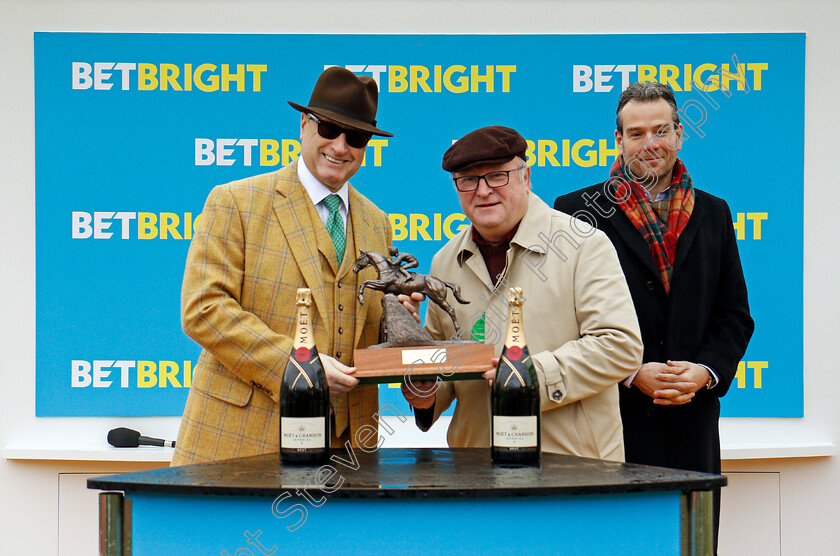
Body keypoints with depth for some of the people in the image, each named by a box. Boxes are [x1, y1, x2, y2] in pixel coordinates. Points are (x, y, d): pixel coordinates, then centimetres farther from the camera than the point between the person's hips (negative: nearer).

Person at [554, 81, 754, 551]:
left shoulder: (713, 213, 14)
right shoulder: (578, 210, 2)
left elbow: (735, 315, 13)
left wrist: (707, 371, -6)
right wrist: (632, 374, -11)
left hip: (693, 416, 3)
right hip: (613, 416, -3)